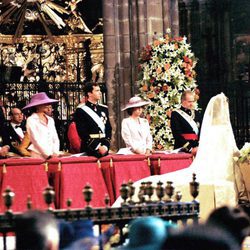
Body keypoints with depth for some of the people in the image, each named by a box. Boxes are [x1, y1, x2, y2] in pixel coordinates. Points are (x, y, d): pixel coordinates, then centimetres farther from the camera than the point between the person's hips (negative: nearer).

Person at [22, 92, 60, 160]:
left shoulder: (50, 120, 16)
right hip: (38, 156, -5)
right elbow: (36, 140, -9)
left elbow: (55, 139, 14)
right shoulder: (31, 120, -2)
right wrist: (49, 155, -14)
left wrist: (55, 153, -3)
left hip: (52, 156, 5)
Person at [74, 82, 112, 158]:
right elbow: (82, 133, -9)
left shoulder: (104, 109, 15)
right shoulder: (81, 110, -3)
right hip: (89, 150, -5)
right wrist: (98, 147, -14)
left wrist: (106, 146, -5)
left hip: (105, 149, 5)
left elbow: (109, 129, 12)